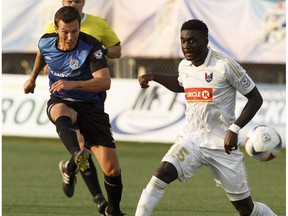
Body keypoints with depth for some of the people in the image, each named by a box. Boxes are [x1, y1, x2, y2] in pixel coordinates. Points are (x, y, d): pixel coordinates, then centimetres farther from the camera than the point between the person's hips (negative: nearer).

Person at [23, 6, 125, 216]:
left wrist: (73, 84, -43)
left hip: (90, 105, -2)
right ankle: (78, 156, -70)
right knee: (61, 113, -42)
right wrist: (33, 77, 37)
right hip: (60, 102, 2)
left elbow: (105, 82, -31)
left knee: (112, 169, -8)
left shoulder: (91, 47, -19)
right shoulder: (46, 42, -4)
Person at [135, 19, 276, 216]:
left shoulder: (225, 66, -14)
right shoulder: (184, 66, 5)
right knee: (163, 173, -25)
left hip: (222, 145, -4)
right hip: (192, 139, 4)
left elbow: (255, 98, -8)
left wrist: (234, 129, -18)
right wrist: (154, 77, 17)